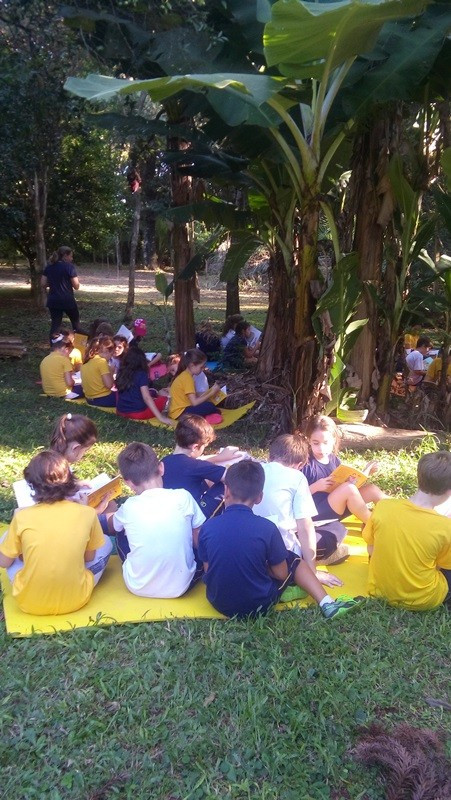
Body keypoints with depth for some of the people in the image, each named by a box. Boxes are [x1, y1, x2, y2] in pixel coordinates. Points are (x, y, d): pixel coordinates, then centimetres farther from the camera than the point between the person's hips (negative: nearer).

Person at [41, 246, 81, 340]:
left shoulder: (49, 266, 8)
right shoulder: (69, 266, -8)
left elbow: (43, 284, 5)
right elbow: (76, 286, -11)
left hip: (53, 300, 4)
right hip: (67, 300, -4)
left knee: (55, 324, 8)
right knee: (75, 321, 16)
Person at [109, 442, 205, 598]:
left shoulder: (129, 507, -11)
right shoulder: (183, 497, -13)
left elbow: (111, 526, 13)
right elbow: (199, 543, -1)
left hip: (139, 588, 0)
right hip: (180, 587, 0)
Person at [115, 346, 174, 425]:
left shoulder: (121, 372, 5)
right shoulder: (141, 374, -11)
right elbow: (147, 397, -18)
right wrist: (160, 417, -19)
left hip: (121, 412, 6)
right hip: (137, 412, -6)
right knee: (163, 399, 10)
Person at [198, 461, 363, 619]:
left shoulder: (207, 527, -11)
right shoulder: (266, 528, -16)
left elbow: (207, 570, 2)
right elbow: (281, 574, -6)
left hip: (218, 603, 3)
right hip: (259, 605, -2)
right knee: (293, 560, 19)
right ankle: (327, 603, 7)